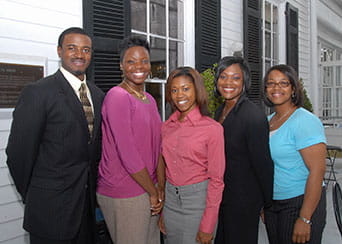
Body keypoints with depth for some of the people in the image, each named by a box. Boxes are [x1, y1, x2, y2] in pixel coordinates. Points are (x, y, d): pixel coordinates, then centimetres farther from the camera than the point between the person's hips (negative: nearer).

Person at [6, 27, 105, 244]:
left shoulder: (97, 95, 8)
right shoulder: (38, 92, -13)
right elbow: (18, 153, -12)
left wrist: (91, 186, 10)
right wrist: (33, 198, -3)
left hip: (87, 204, 6)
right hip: (52, 210, -6)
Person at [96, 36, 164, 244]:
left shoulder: (150, 100, 10)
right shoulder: (117, 96, -15)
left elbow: (158, 147, 9)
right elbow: (127, 153, -19)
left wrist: (161, 189, 0)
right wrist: (153, 192, -10)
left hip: (149, 191, 8)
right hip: (123, 195, -7)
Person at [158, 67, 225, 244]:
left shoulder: (212, 128, -12)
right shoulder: (166, 127, 3)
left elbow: (216, 179, -10)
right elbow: (164, 169, 10)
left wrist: (207, 226, -11)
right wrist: (161, 210, 8)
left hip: (197, 201, -5)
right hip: (170, 200, 5)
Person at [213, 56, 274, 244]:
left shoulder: (254, 116, -21)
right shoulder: (220, 111, 4)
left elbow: (263, 163, -17)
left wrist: (268, 203, -9)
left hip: (244, 200, -8)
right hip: (221, 196, 8)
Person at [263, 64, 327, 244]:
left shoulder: (305, 121, -15)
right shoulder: (268, 120, 8)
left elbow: (317, 170, -21)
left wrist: (304, 219, -22)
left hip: (300, 204, -7)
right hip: (272, 204, 7)